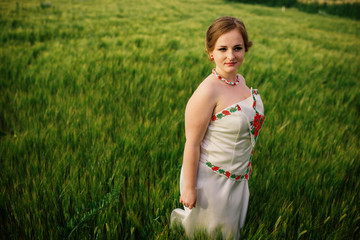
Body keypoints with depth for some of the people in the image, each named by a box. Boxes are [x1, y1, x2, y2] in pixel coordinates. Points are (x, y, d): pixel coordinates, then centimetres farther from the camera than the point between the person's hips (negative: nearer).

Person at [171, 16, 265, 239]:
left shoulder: (240, 80, -2)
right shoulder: (207, 92, -27)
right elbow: (192, 144, -22)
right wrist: (188, 188, -16)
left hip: (238, 176, 8)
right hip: (211, 178, -7)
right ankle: (179, 218, 44)